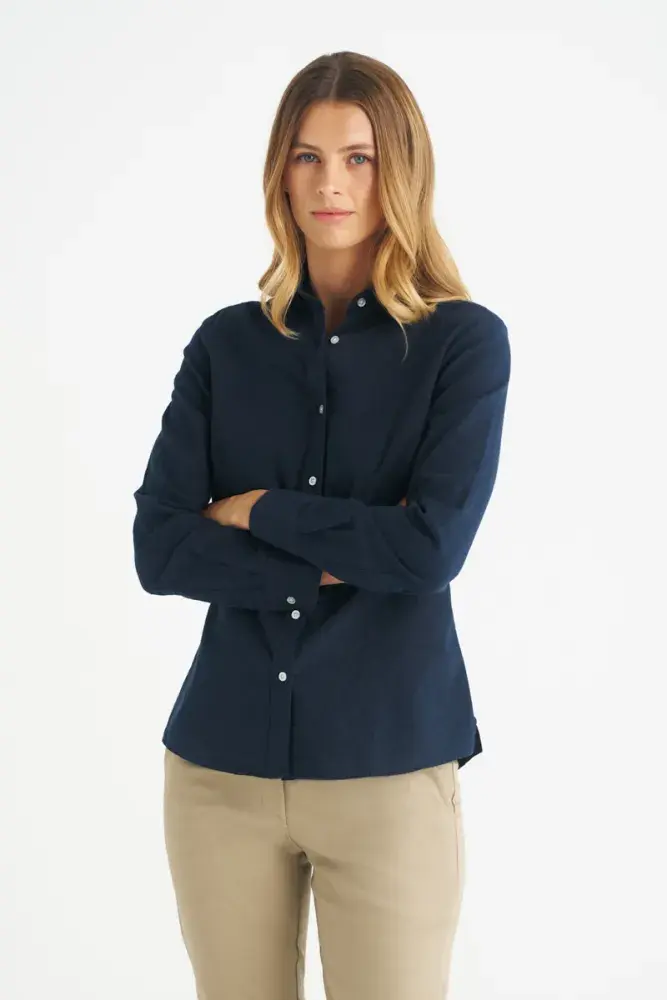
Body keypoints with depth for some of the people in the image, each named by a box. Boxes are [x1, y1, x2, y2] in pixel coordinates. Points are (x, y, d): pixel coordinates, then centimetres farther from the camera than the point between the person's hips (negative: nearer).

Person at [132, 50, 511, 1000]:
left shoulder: (464, 341, -3)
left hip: (390, 766, -2)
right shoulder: (225, 343, 5)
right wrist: (332, 564, -13)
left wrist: (259, 510, -7)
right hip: (221, 763, 3)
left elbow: (433, 546, -15)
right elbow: (159, 549, -4)